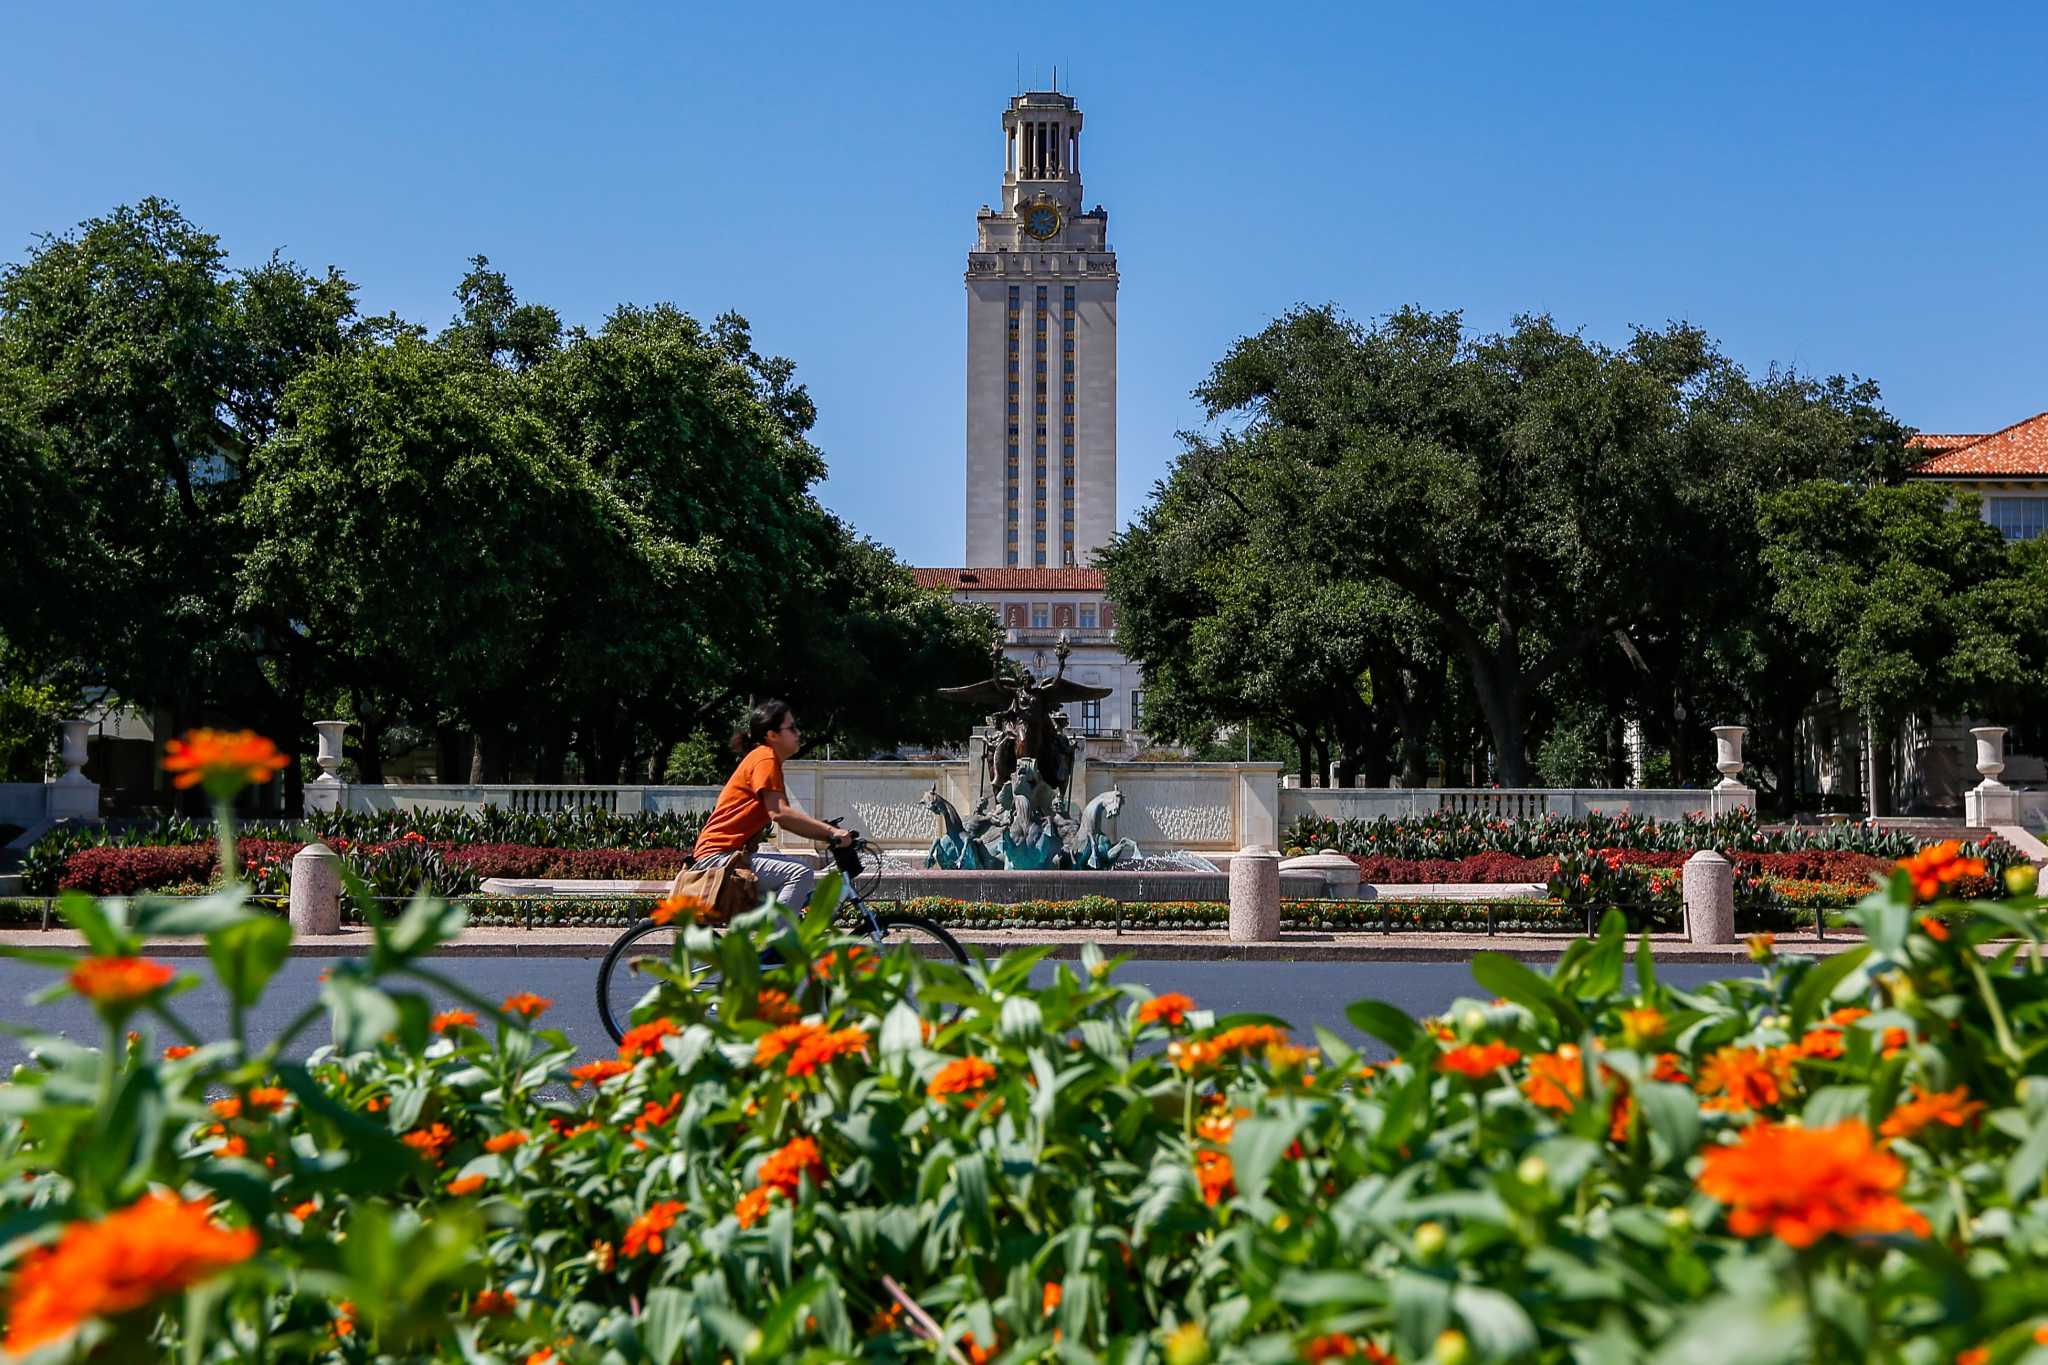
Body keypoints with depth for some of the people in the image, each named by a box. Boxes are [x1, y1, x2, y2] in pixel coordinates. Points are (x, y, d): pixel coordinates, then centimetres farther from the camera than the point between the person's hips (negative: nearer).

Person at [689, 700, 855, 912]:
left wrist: (829, 835, 3)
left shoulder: (769, 760, 19)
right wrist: (830, 831, -23)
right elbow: (779, 813, -23)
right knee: (801, 873, -24)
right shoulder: (765, 759, -10)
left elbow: (788, 819, 14)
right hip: (717, 856, -10)